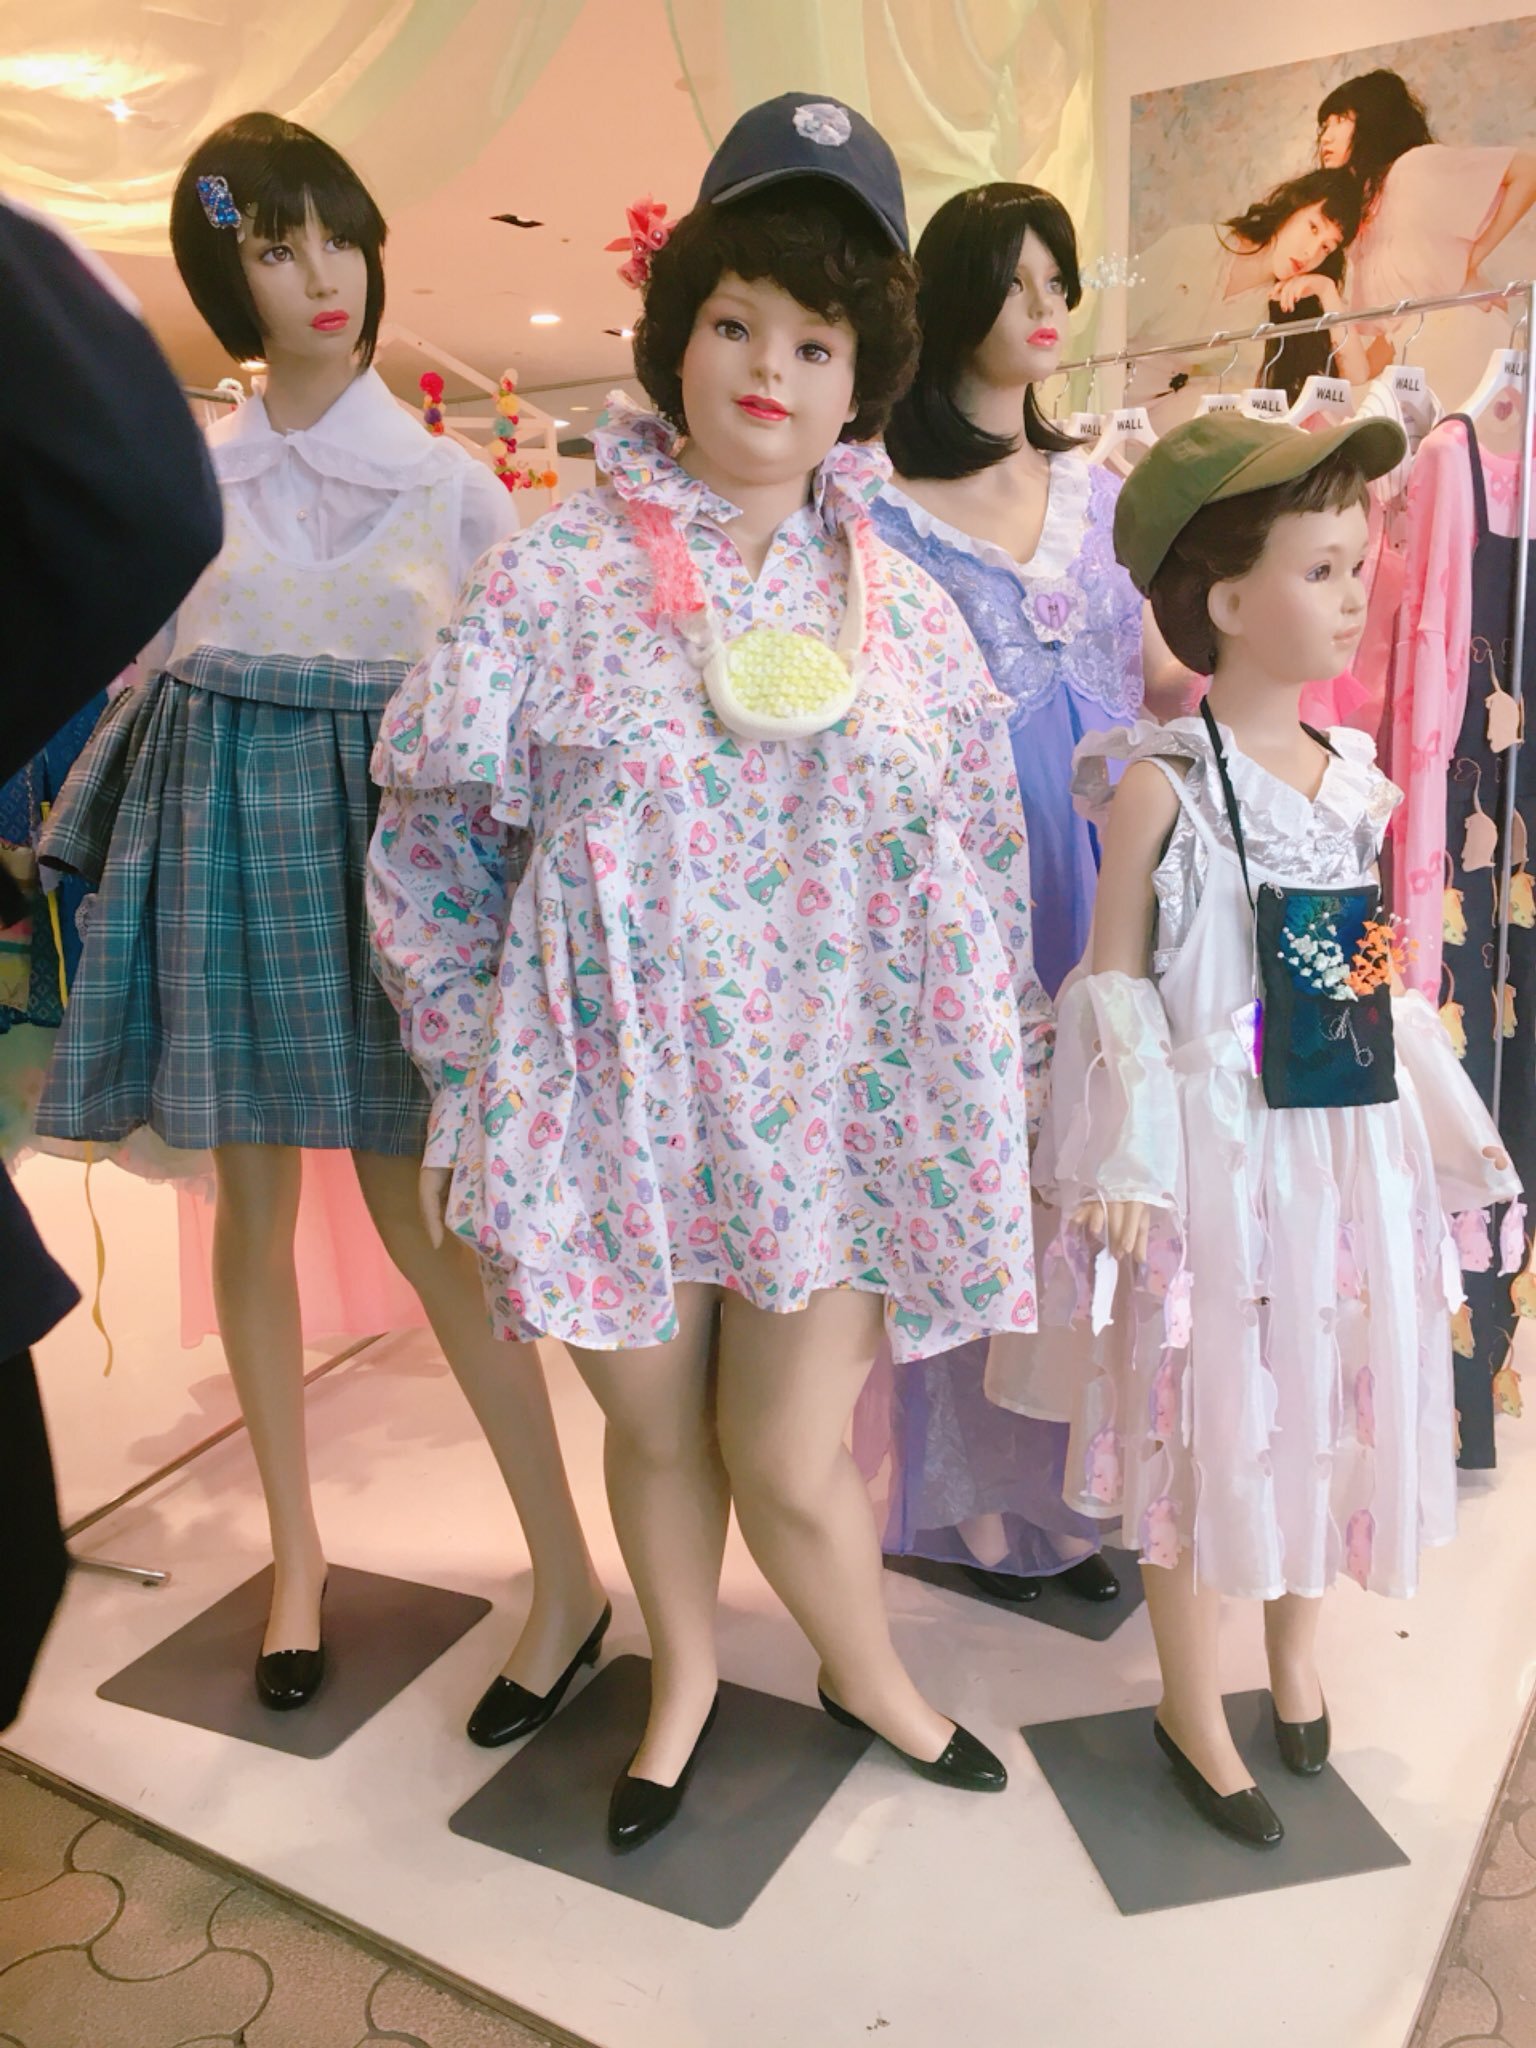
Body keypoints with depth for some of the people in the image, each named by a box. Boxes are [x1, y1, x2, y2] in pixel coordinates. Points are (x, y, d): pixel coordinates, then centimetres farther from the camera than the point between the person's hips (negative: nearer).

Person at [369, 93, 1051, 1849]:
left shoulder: (910, 616, 4)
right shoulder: (552, 576, -3)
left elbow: (983, 879, 8)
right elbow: (428, 830, 1)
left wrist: (998, 1097, 7)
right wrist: (469, 1072, 1)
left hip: (836, 1102, 1)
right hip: (615, 1092, 0)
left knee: (790, 1463, 6)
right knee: (655, 1431, 16)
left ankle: (864, 1671, 42)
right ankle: (682, 1680, 47)